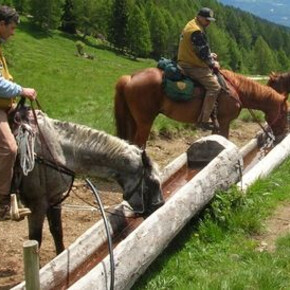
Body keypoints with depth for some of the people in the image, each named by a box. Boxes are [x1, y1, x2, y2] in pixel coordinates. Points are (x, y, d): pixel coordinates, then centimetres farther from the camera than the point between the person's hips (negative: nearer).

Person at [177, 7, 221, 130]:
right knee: (214, 86, -18)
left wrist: (210, 55, 10)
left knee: (213, 76, 23)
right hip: (192, 66, -12)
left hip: (188, 62, 12)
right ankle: (203, 120, -20)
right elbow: (203, 52, -18)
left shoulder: (192, 26, 16)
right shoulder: (196, 31, -19)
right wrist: (213, 63, -3)